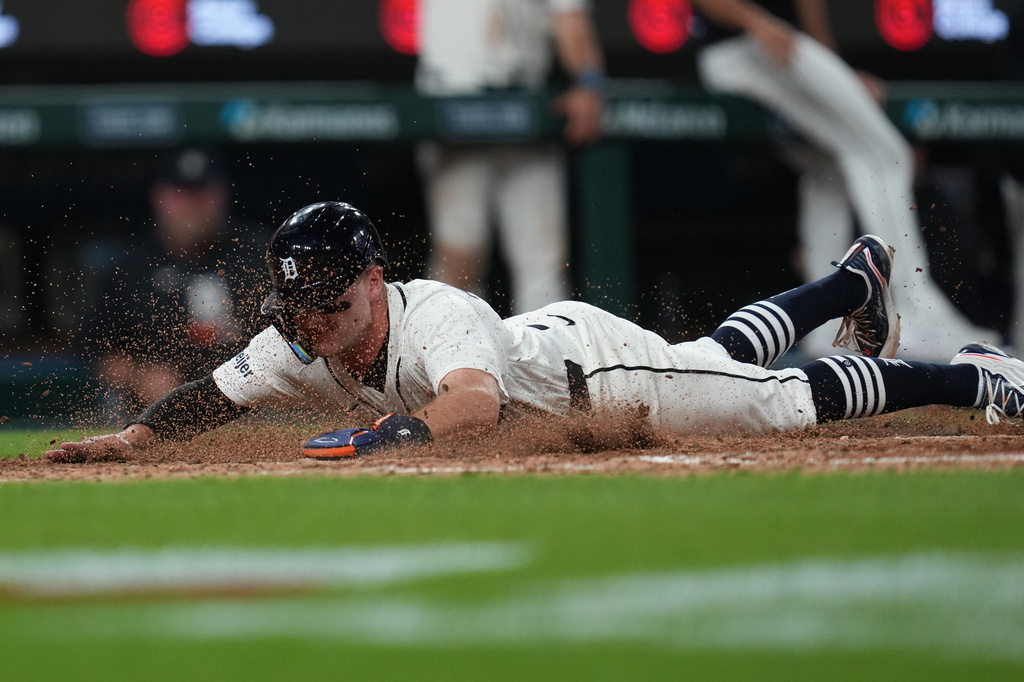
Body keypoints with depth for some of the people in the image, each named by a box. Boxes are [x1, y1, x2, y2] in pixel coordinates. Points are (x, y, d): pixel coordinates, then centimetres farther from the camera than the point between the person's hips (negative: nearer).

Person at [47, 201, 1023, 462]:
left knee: (792, 399, 6)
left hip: (597, 366, -7)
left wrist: (385, 434, -77)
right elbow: (210, 398, -17)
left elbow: (477, 401, -63)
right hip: (537, 340, 7)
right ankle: (855, 278, 54)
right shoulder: (298, 350, -23)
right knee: (731, 351, 30)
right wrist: (133, 435, -33)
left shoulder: (434, 319, -44)